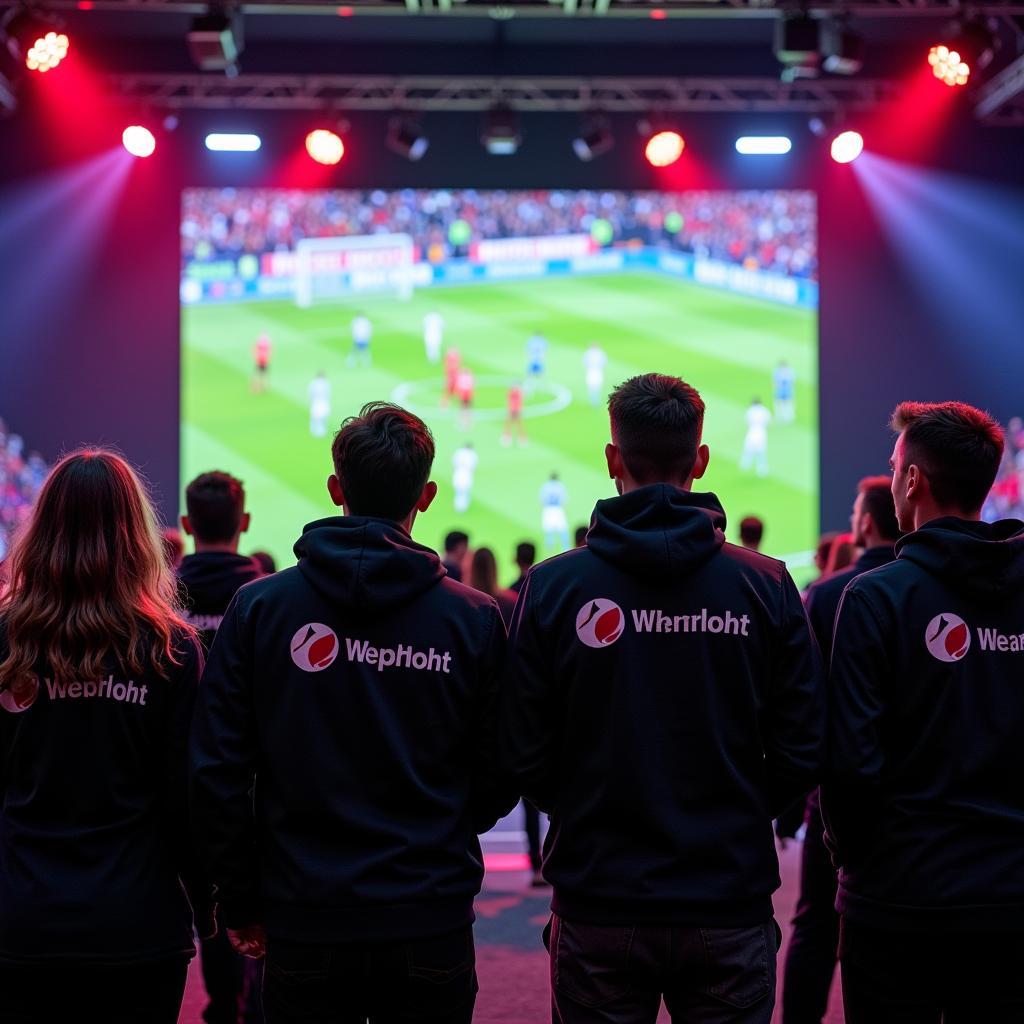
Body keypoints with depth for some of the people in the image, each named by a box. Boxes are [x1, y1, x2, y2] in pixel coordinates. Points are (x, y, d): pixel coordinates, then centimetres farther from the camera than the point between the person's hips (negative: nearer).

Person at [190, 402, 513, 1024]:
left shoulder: (259, 608, -4)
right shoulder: (474, 619, -5)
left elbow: (217, 772, -4)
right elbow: (499, 783, 1)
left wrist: (242, 904, 6)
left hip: (305, 927, 0)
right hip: (432, 920, 0)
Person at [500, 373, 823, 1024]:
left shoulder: (553, 587, -7)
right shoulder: (766, 586, -6)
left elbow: (523, 758, -6)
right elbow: (803, 755, -4)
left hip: (598, 907, 0)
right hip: (730, 909, 1)